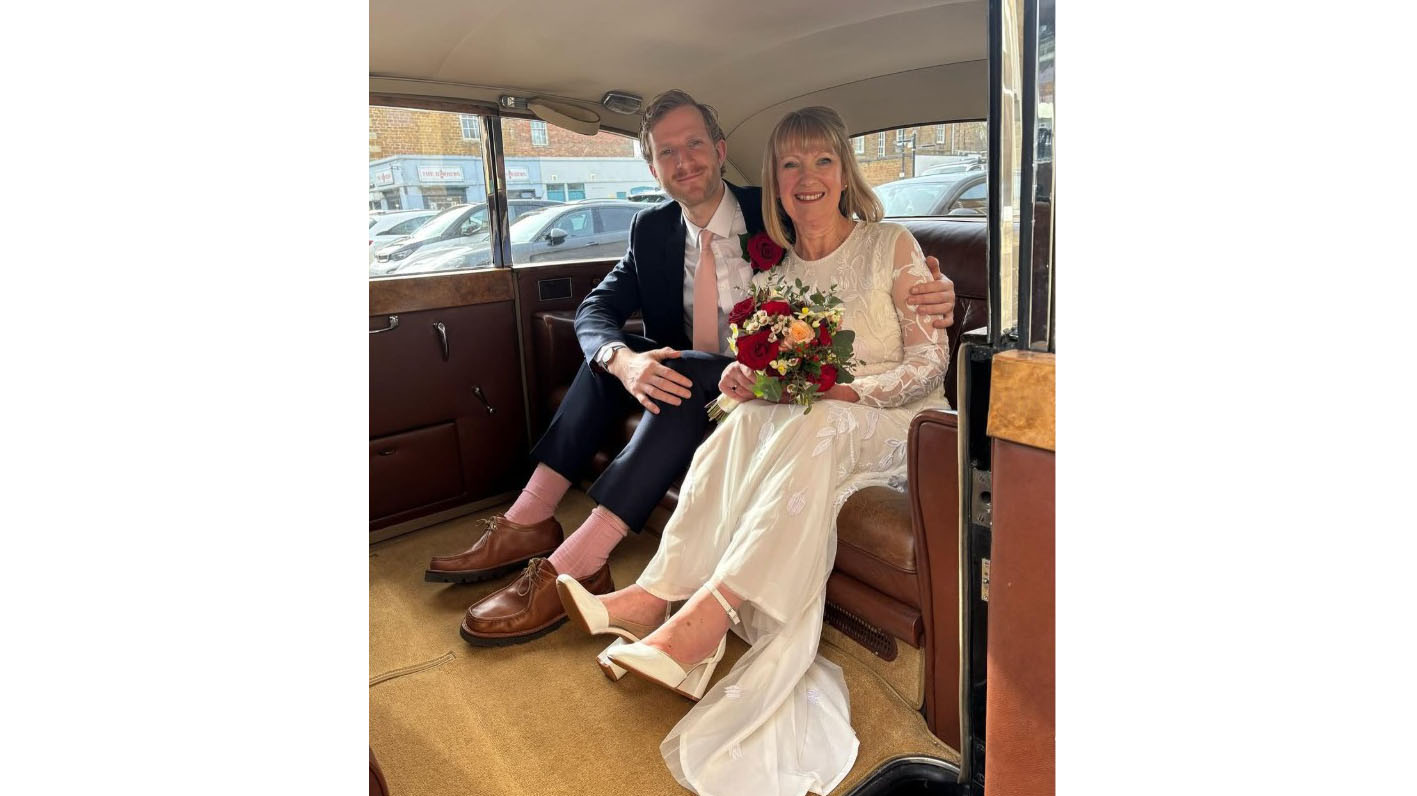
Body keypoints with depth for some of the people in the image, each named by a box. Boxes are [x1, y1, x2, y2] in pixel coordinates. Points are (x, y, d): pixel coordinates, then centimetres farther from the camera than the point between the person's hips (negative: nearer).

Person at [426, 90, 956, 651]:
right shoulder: (651, 231, 4)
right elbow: (594, 310, -4)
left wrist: (927, 298, -34)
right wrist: (622, 359, -28)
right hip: (684, 380, 5)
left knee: (689, 375, -32)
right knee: (606, 353, -15)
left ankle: (576, 564, -34)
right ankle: (529, 521, -17)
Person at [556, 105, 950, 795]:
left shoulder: (890, 246, -2)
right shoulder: (774, 271, 11)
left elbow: (930, 362, -6)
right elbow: (768, 368, 11)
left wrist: (845, 387, -21)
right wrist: (748, 376, -14)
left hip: (892, 422, -4)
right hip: (806, 423, 4)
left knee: (810, 429, -35)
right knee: (748, 421, -28)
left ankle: (707, 610, -39)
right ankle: (659, 592, -32)